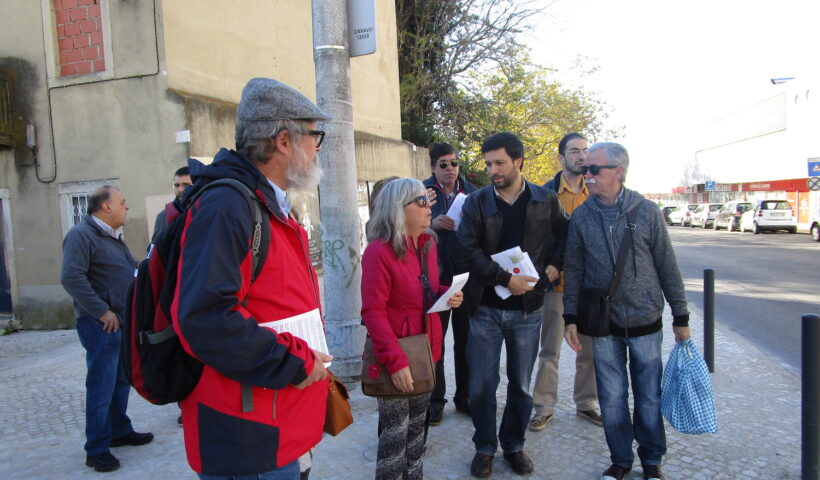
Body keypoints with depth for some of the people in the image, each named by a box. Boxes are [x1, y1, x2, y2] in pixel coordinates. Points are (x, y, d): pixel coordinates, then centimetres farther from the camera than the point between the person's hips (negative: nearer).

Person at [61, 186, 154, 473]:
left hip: (123, 321, 9)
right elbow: (71, 278, -22)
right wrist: (102, 311, -21)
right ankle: (97, 449, 10)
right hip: (101, 324, -9)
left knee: (121, 381, 18)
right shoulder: (82, 234, -12)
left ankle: (120, 431, 32)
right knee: (102, 387, -2)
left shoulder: (113, 237, 18)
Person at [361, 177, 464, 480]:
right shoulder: (379, 251, -19)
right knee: (395, 432, 4)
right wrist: (394, 360, -25)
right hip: (397, 357, -7)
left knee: (417, 425, 20)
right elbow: (373, 311, -21)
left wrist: (447, 295, -4)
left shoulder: (429, 243, 5)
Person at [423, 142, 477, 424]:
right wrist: (432, 224, -19)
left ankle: (464, 396, 27)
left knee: (466, 339, 12)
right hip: (435, 277, -2)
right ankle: (435, 400, 20)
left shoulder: (471, 192, 7)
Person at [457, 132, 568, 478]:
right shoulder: (476, 202, -3)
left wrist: (553, 268, -3)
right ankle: (484, 448, 25)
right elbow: (469, 251, -11)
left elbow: (564, 237, 13)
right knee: (482, 384, 5)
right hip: (486, 308, -1)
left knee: (521, 385, 12)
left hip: (527, 309, 1)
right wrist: (506, 279, -17)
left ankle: (514, 445, 33)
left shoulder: (546, 201, 1)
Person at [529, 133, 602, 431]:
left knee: (590, 349, 14)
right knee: (550, 350, 7)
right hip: (557, 283, -3)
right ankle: (544, 407, 19)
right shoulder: (547, 193, -4)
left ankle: (586, 403, 30)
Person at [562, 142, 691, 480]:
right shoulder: (580, 217, -2)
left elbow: (667, 266, -1)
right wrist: (570, 318, 0)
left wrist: (680, 316, 2)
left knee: (649, 397, 11)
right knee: (612, 398, 9)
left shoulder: (646, 211, -6)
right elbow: (573, 270, 3)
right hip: (603, 325, 1)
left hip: (646, 323, -1)